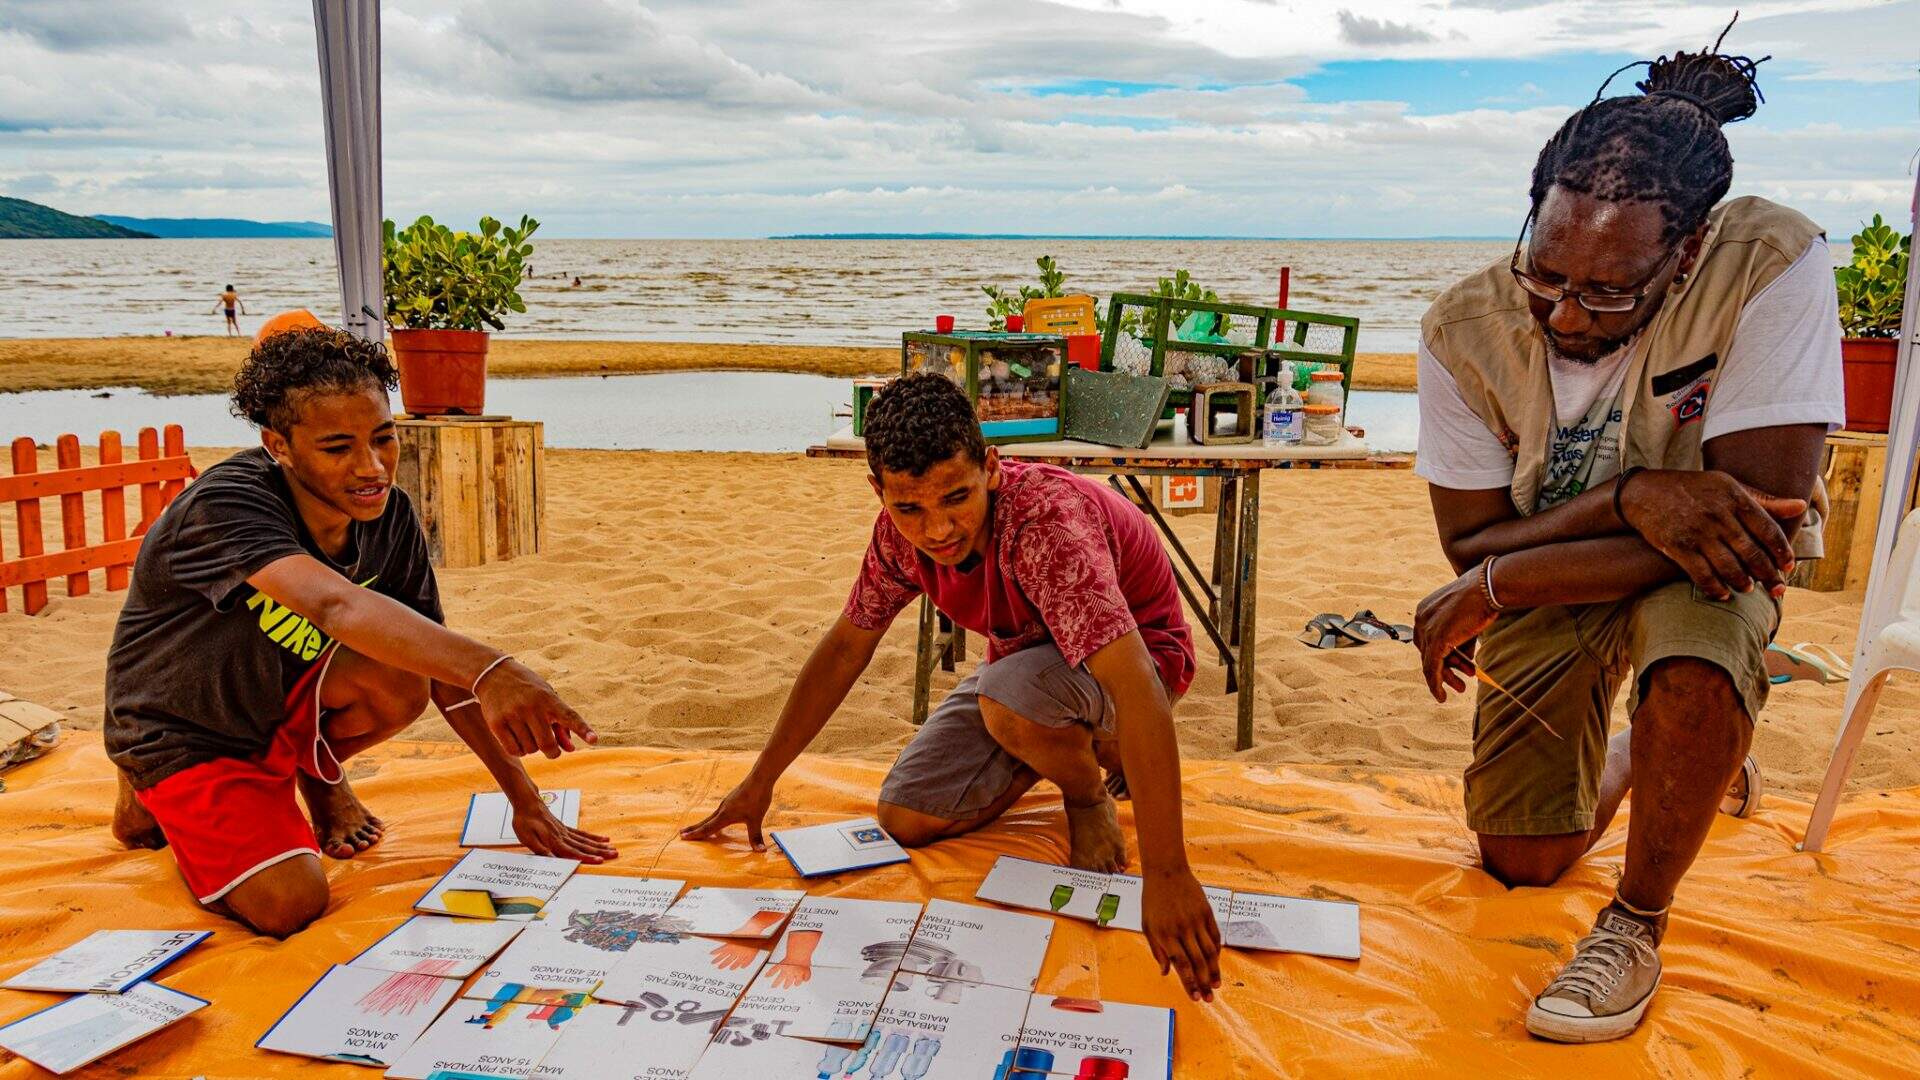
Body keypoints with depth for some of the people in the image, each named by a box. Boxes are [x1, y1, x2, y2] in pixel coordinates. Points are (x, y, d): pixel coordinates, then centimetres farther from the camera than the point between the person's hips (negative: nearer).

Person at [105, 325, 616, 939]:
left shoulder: (390, 518, -13)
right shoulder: (225, 506, -31)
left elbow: (446, 675, -8)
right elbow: (336, 605, -51)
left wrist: (526, 802, -12)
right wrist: (488, 670, -66)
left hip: (280, 703, 4)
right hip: (182, 737, -4)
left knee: (402, 680, -25)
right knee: (291, 905, -21)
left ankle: (318, 771, 9)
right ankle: (154, 798, 8)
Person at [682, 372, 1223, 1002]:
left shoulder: (1044, 523, -38)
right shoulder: (903, 531, -16)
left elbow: (1136, 686, -46)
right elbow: (845, 648, -2)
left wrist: (1166, 875, -50)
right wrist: (761, 781, 1)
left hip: (1137, 653, -6)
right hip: (1025, 661, 6)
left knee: (1009, 697, -37)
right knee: (906, 819, -5)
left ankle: (1089, 793, -3)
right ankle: (1077, 745, 16)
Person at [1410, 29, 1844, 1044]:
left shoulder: (1770, 265, -30)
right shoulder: (1467, 328, -22)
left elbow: (1767, 516, -32)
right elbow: (1470, 540, -15)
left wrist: (1487, 592, -29)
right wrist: (1630, 497, -35)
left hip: (1704, 558, -2)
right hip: (1550, 577, 3)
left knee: (1696, 657, -39)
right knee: (1522, 861, 7)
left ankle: (1638, 922, -10)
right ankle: (1632, 755, 43)